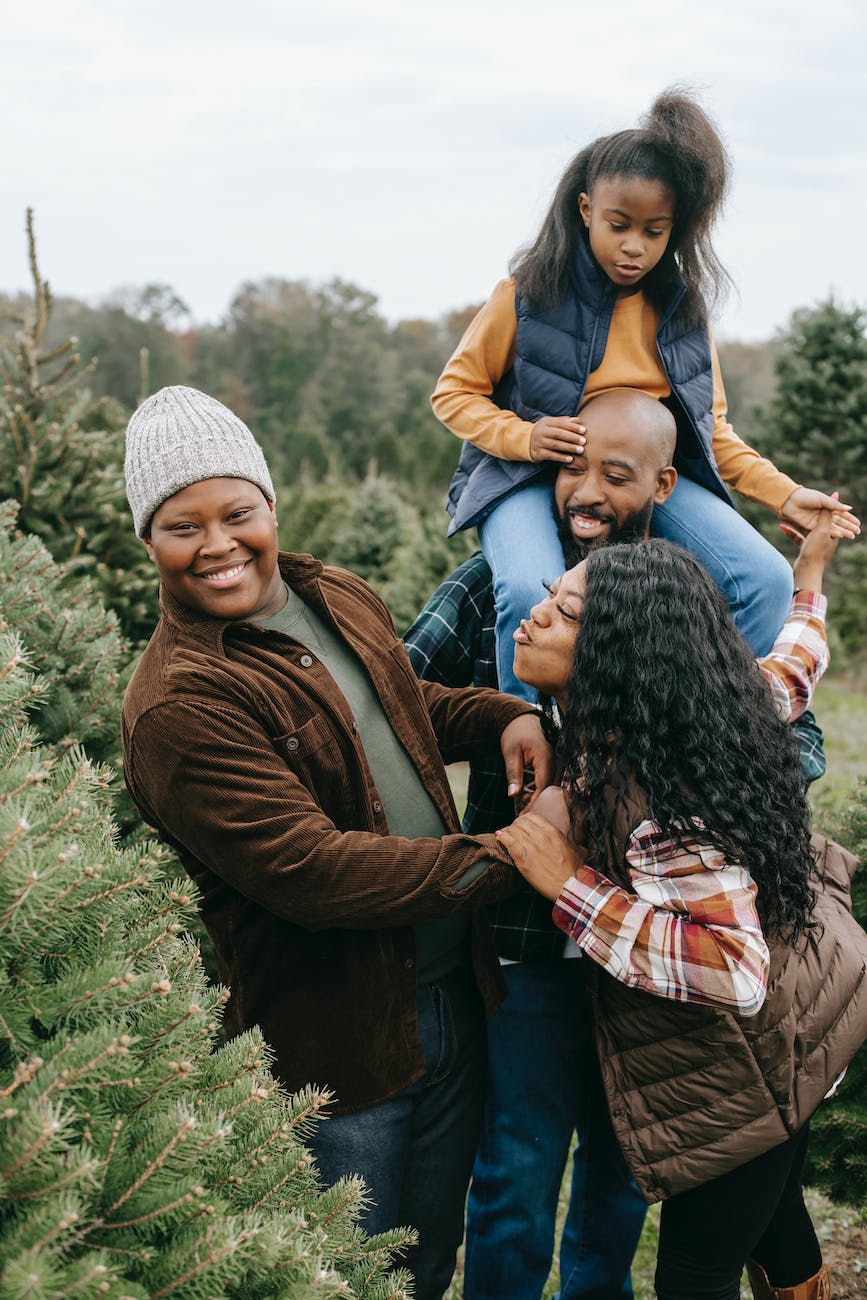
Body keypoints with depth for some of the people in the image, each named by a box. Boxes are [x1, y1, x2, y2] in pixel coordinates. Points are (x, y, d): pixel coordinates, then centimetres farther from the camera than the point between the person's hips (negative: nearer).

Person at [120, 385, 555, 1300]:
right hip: (334, 1043, -7)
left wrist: (506, 716, 2)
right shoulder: (177, 707, -23)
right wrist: (499, 859, -22)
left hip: (452, 998, 7)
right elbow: (310, 871, -28)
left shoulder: (341, 601, 4)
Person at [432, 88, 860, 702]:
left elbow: (711, 426, 15)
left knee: (769, 580, -18)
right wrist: (522, 436, -18)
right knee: (530, 594, -37)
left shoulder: (683, 308, 6)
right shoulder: (527, 298, -6)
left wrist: (782, 493, 2)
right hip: (536, 477, -3)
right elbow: (456, 391, 1)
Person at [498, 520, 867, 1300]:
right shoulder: (712, 705, -9)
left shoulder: (649, 801, -34)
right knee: (771, 1212, 30)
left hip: (741, 1076, -9)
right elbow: (790, 673, 11)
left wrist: (571, 886, -33)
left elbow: (738, 971, -36)